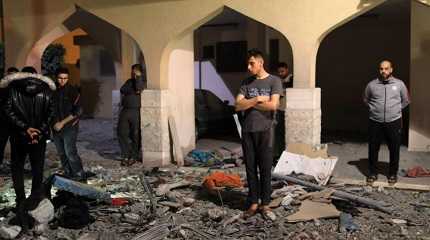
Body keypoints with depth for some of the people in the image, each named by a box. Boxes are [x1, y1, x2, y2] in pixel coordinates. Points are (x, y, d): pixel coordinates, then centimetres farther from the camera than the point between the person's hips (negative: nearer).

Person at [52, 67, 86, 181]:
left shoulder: (73, 91, -5)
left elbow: (78, 111, -10)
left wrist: (62, 123, -12)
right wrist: (53, 123, 3)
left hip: (69, 127, -5)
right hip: (56, 128, 5)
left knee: (70, 153, -12)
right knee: (62, 154, 10)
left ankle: (80, 177, -5)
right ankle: (68, 176, 21)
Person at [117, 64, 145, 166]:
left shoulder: (143, 82, 3)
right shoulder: (129, 81, 20)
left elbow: (139, 89, -18)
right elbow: (122, 90, 4)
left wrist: (139, 76, -10)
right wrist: (133, 91, -7)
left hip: (136, 112, -5)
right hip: (125, 110, 5)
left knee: (135, 135, -2)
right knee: (122, 133, -2)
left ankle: (133, 156, 10)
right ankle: (125, 156, 6)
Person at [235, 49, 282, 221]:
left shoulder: (274, 81, 1)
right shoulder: (246, 83, 11)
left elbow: (273, 105, -13)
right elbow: (238, 105, -1)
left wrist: (249, 104, -5)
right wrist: (257, 99, -10)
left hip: (265, 131, -3)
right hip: (247, 131, 3)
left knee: (265, 169, 1)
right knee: (251, 169, 6)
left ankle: (265, 205, 10)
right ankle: (253, 204, 14)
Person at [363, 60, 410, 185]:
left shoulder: (399, 84, 0)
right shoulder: (371, 85, 0)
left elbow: (405, 101, 13)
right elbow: (366, 100, 17)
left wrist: (395, 110, 10)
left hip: (394, 122, 0)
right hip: (375, 122, 0)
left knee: (394, 149, 7)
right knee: (373, 149, 6)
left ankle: (393, 173, 23)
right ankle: (372, 173, 21)